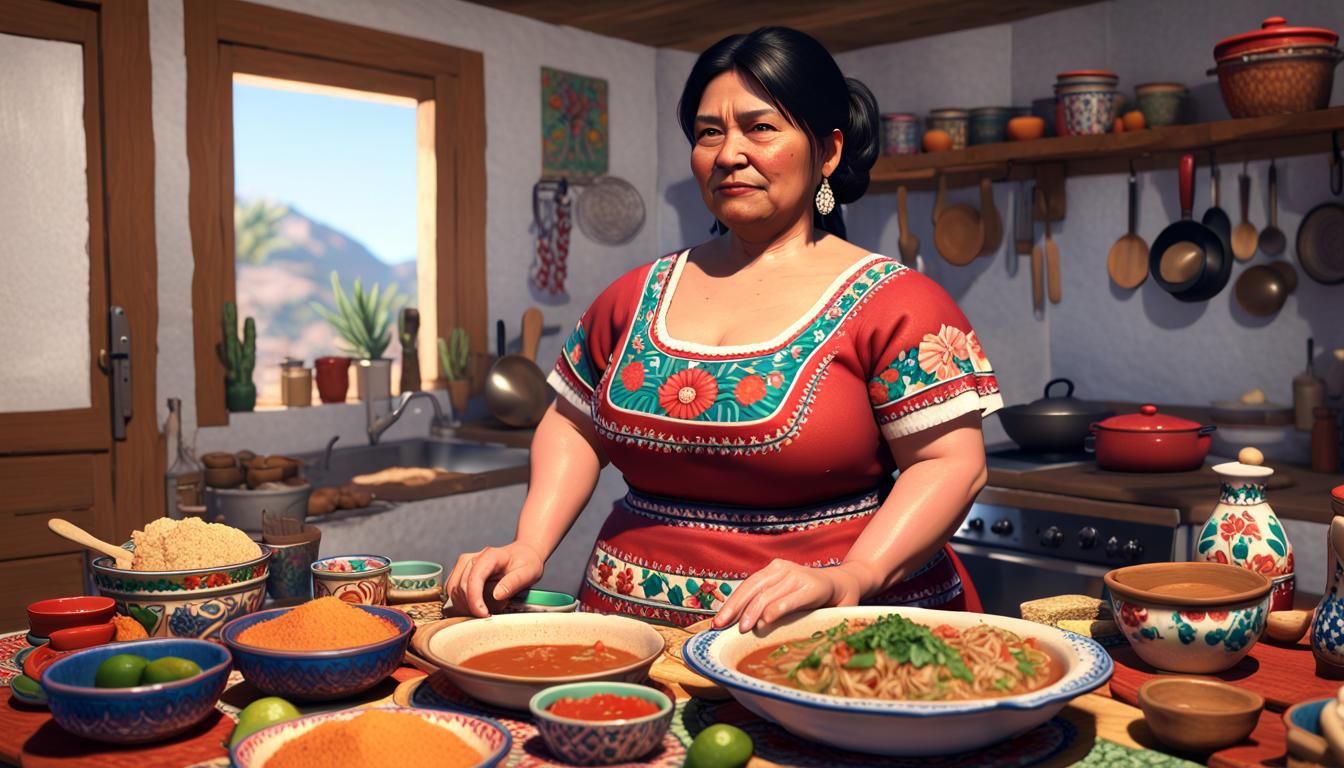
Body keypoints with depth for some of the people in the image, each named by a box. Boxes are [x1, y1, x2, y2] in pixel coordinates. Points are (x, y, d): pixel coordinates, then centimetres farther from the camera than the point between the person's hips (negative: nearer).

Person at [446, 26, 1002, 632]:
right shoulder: (637, 295, 11)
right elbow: (574, 426, 18)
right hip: (633, 627, 5)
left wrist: (848, 579, -20)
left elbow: (953, 463, -7)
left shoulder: (891, 303, -3)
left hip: (825, 641, -4)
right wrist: (531, 546, 3)